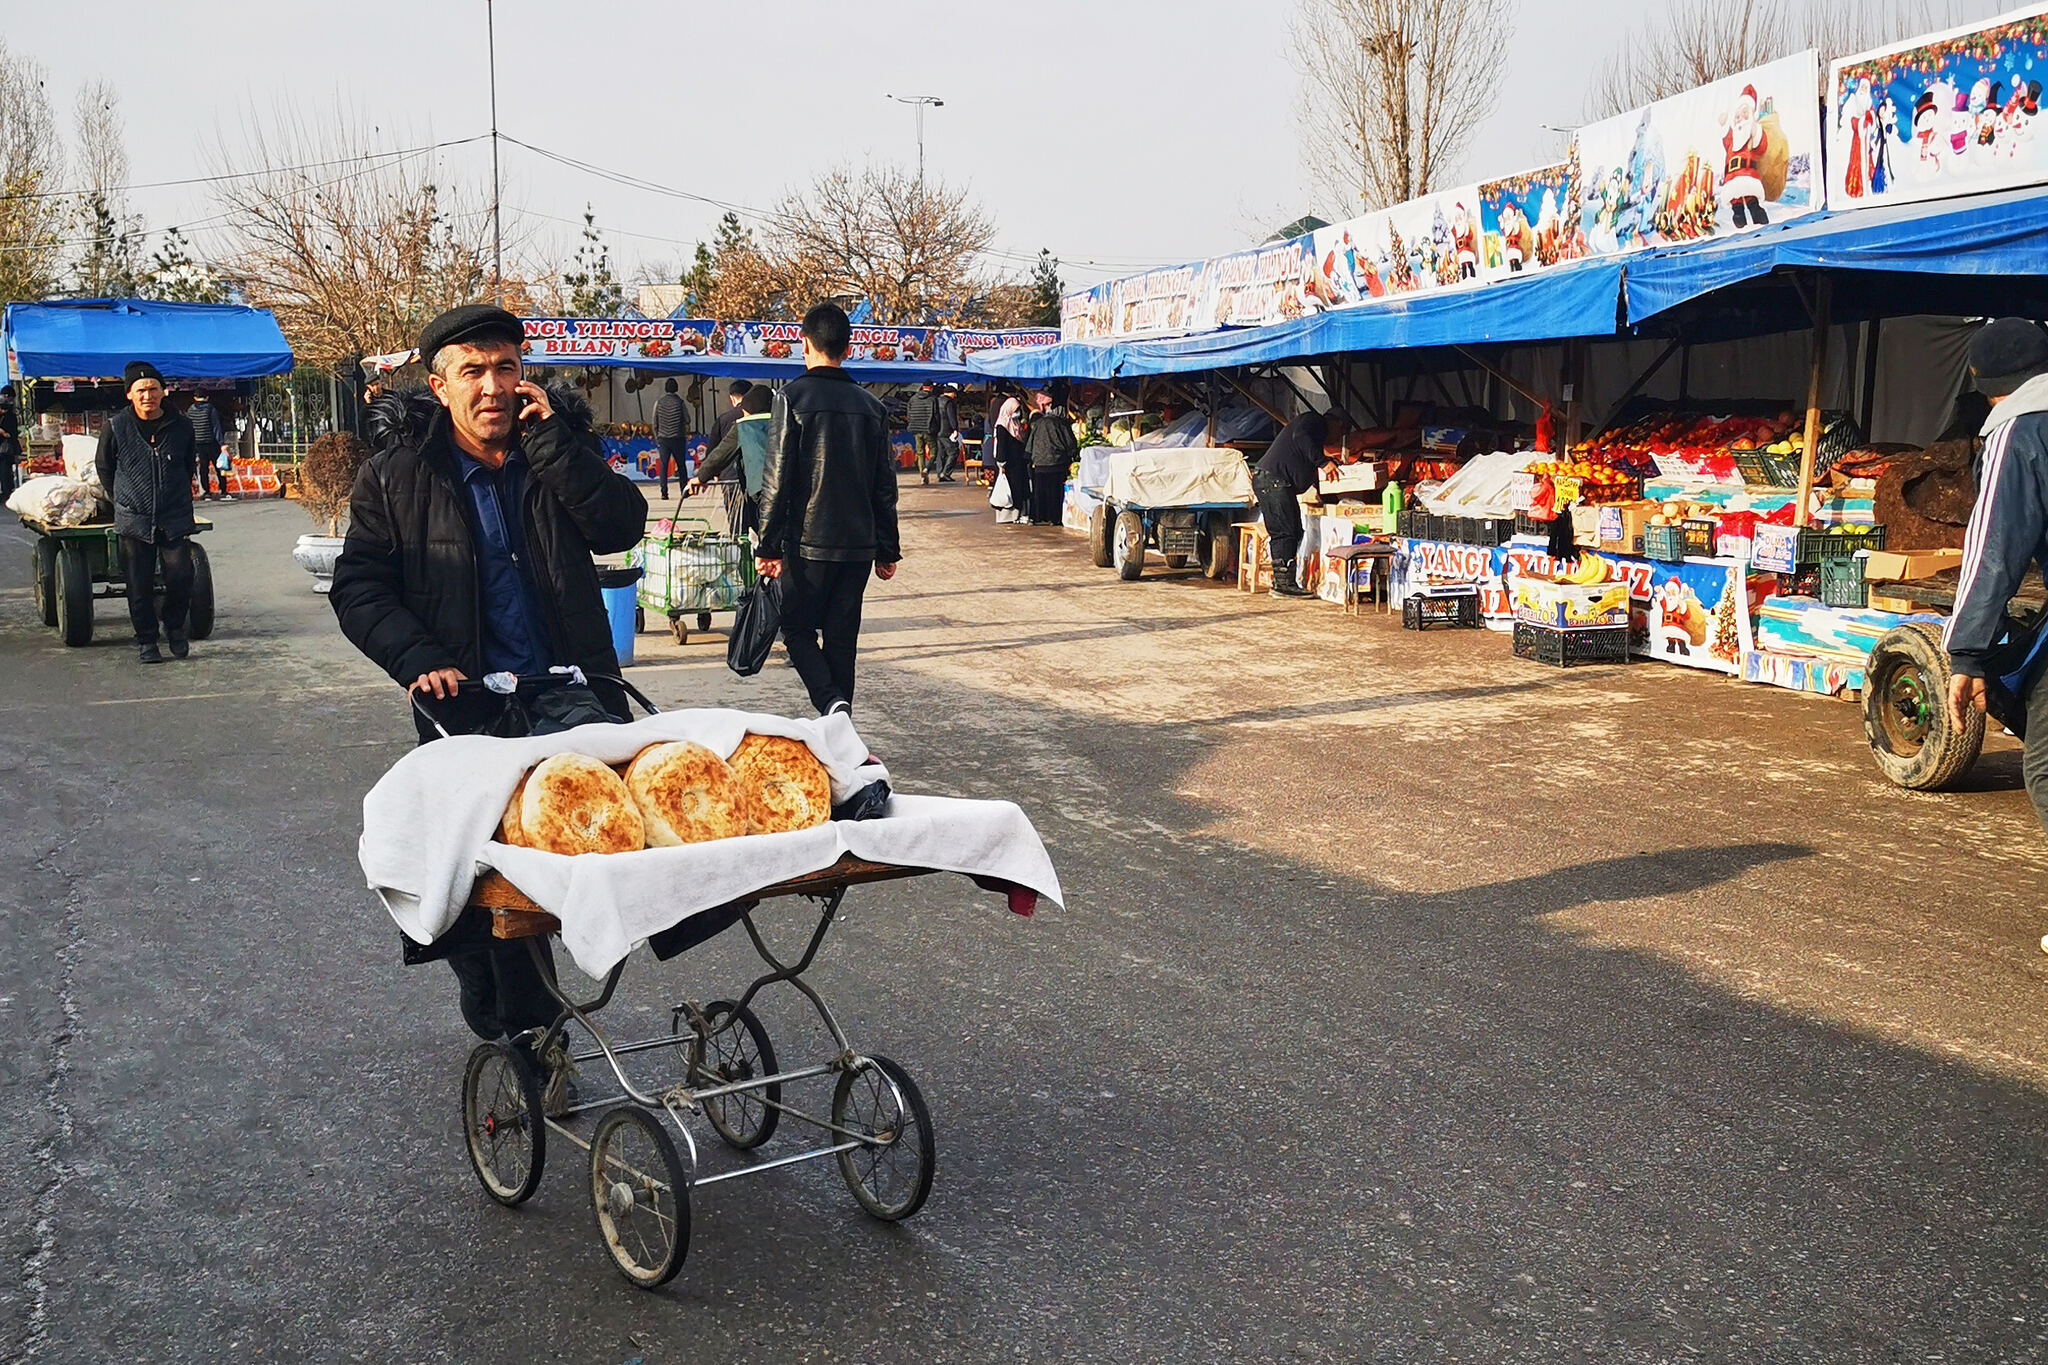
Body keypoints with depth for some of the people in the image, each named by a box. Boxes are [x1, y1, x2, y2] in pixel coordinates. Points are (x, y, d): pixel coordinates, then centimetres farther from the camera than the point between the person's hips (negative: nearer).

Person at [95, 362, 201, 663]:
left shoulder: (181, 427, 2)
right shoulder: (115, 427, -3)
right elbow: (103, 466, 12)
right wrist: (122, 500, 15)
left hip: (175, 520, 1)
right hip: (134, 521, 0)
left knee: (181, 577, -6)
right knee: (139, 586, 4)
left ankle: (175, 626, 19)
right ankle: (146, 640, 16)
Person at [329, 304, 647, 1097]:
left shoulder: (560, 442, 6)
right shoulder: (398, 472, 2)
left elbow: (622, 527, -9)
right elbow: (358, 588, 2)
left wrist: (547, 440, -15)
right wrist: (420, 661, -13)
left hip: (573, 695, 1)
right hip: (469, 706, -1)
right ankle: (521, 1039, 16)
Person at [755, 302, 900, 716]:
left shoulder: (792, 397, -7)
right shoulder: (870, 405, 8)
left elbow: (776, 481, -11)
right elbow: (885, 486, 10)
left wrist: (767, 546, -6)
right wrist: (887, 551, 17)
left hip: (808, 543, -4)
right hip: (859, 544, 4)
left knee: (797, 628, 10)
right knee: (842, 638, 11)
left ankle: (831, 702, -12)